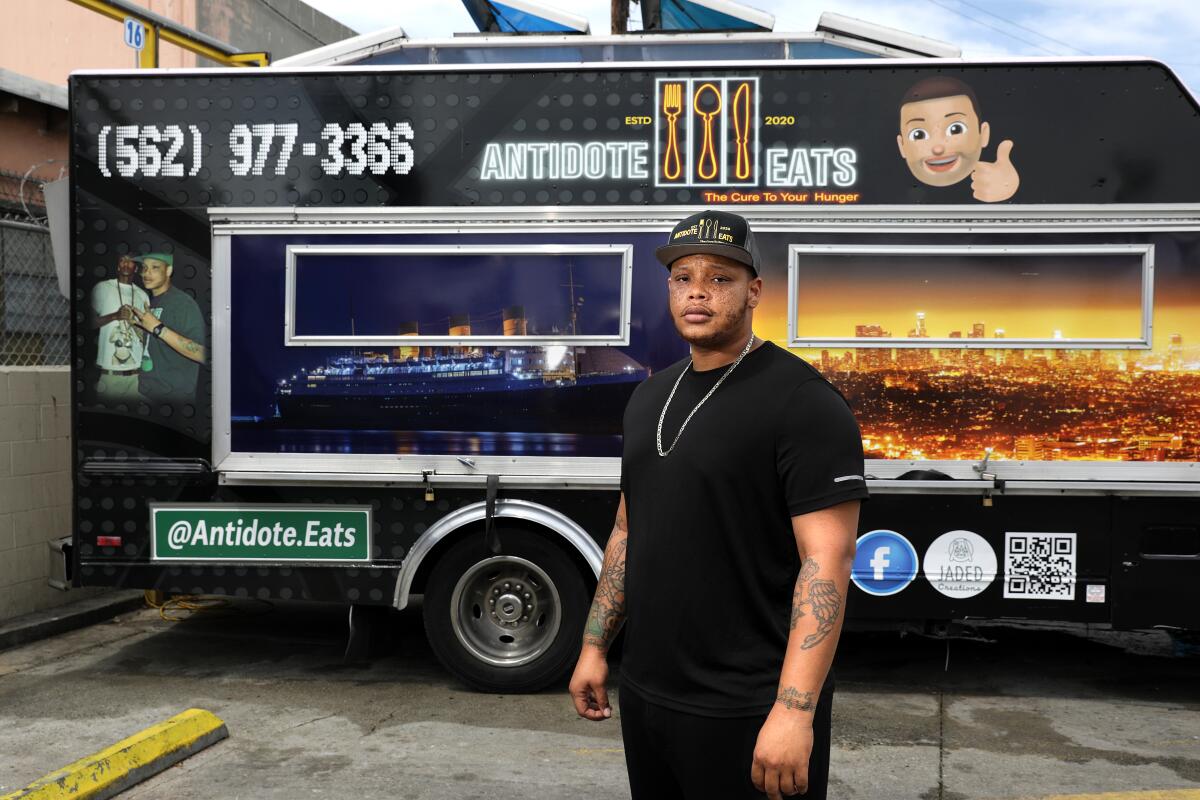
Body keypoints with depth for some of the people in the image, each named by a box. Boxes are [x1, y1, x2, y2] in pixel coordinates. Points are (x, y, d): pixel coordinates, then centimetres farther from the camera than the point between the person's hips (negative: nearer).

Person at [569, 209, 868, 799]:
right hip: (644, 694, 7)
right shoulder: (650, 396, 9)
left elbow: (827, 562, -19)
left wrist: (795, 710, -24)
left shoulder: (803, 401, -14)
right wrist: (595, 646, 14)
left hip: (748, 712, -7)